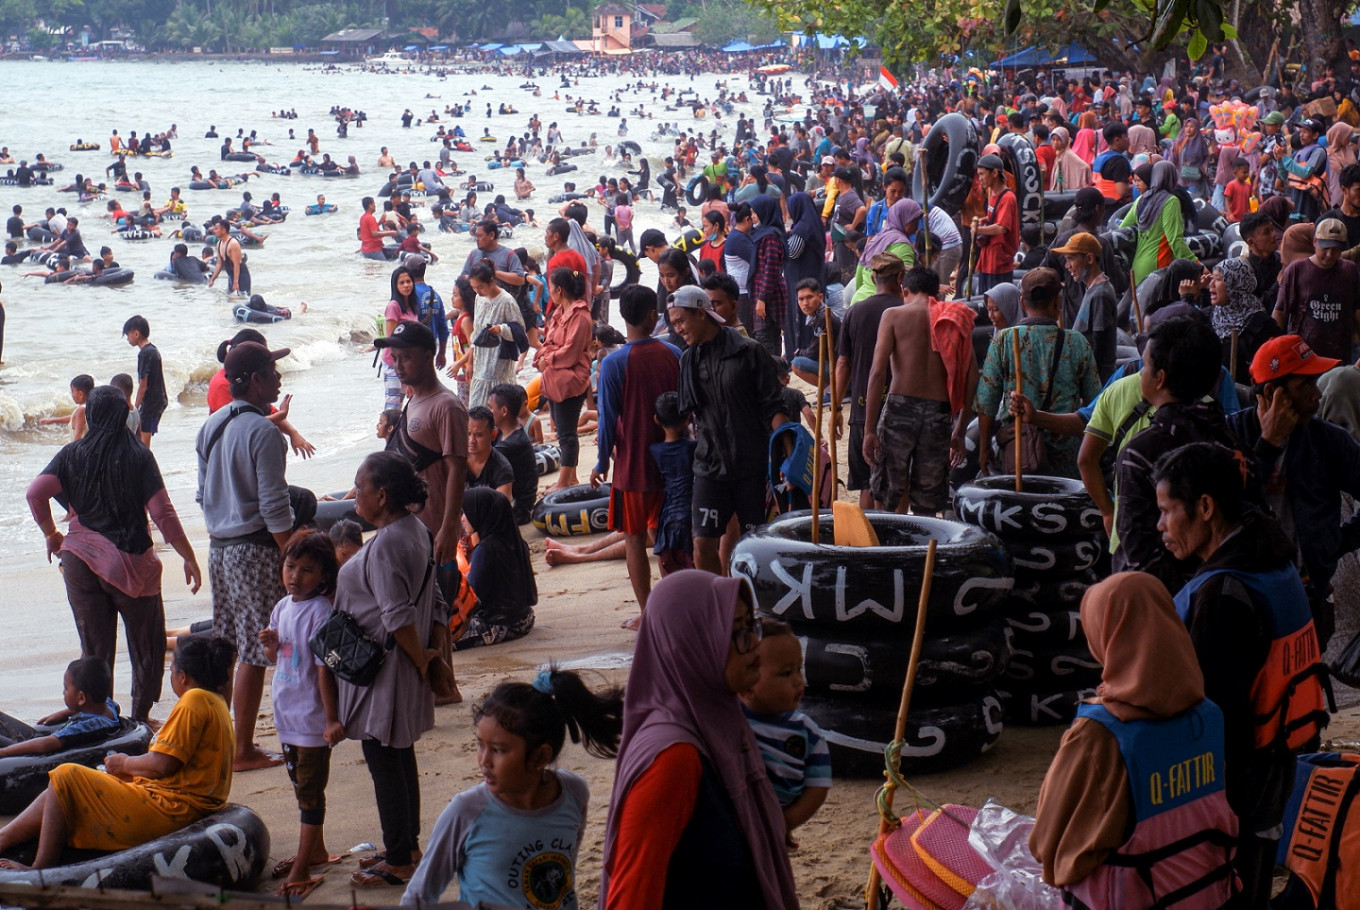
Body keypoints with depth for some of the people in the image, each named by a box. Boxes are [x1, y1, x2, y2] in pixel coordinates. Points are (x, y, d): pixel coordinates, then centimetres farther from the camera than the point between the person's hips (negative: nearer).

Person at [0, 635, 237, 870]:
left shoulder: (195, 699, -15)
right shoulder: (216, 703, 16)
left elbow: (162, 764, -20)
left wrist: (125, 764, -2)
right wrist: (131, 768, 13)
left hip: (166, 811, -11)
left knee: (65, 777, -6)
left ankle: (41, 873, -2)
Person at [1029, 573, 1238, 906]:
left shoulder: (1097, 735, -24)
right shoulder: (1209, 715, -8)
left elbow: (1051, 840, -12)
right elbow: (1225, 818, 6)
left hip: (1130, 898, -5)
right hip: (1210, 893, 5)